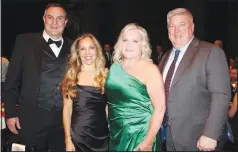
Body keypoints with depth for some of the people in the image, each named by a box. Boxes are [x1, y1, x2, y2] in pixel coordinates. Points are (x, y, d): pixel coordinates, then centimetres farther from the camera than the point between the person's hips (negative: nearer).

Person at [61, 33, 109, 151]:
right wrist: (68, 139, -5)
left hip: (102, 137, 1)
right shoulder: (71, 76, 0)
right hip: (77, 137, 0)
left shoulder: (106, 74, 0)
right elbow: (67, 110, 0)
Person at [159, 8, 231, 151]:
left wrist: (210, 135, -23)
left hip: (197, 138, -6)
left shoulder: (212, 52, -11)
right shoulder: (166, 57, 10)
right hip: (171, 137, 6)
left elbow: (221, 96, -18)